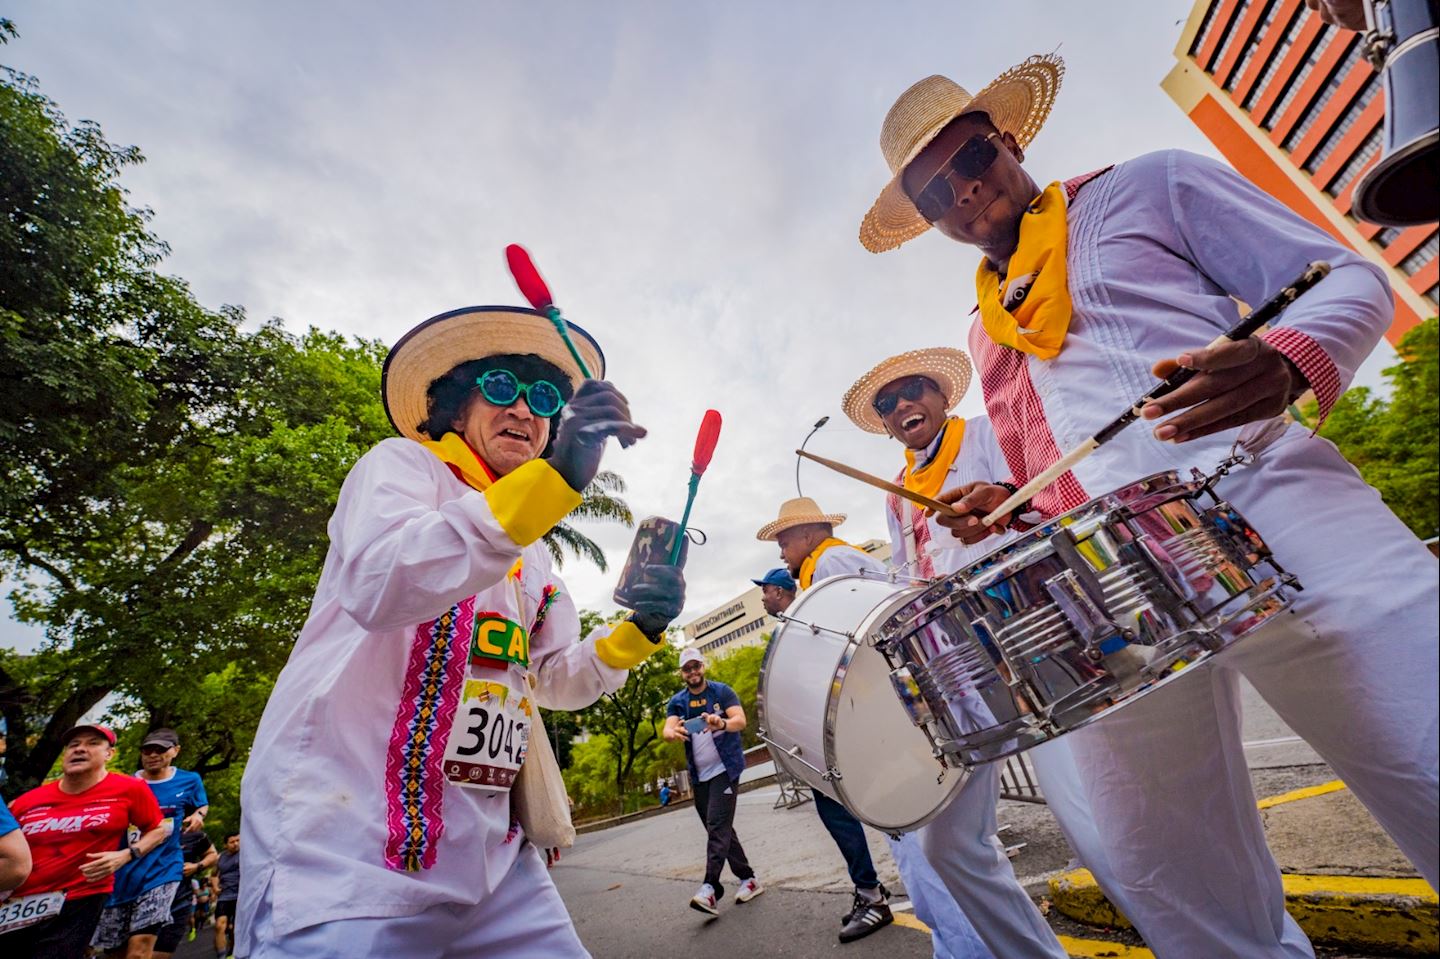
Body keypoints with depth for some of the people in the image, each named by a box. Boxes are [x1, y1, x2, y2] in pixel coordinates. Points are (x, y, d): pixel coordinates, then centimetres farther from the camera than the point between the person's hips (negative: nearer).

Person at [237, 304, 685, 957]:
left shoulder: (534, 555, 16)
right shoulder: (402, 463, -2)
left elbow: (557, 681, 14)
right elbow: (376, 588, -24)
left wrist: (636, 632, -6)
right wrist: (556, 479, -34)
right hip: (346, 840, -6)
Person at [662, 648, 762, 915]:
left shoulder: (722, 691, -6)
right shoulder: (677, 702, 3)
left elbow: (741, 720, -18)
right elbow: (667, 729, -13)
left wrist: (722, 723, -41)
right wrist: (673, 733, -38)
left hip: (725, 768, -5)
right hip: (699, 775, 5)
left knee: (717, 825, -15)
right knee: (720, 829, 11)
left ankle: (710, 888, -16)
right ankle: (749, 879, 24)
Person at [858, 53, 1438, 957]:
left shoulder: (1149, 187, 15)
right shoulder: (985, 333, 24)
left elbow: (1348, 278, 8)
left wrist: (1288, 357, -14)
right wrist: (1006, 506, 4)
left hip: (1264, 504, -2)